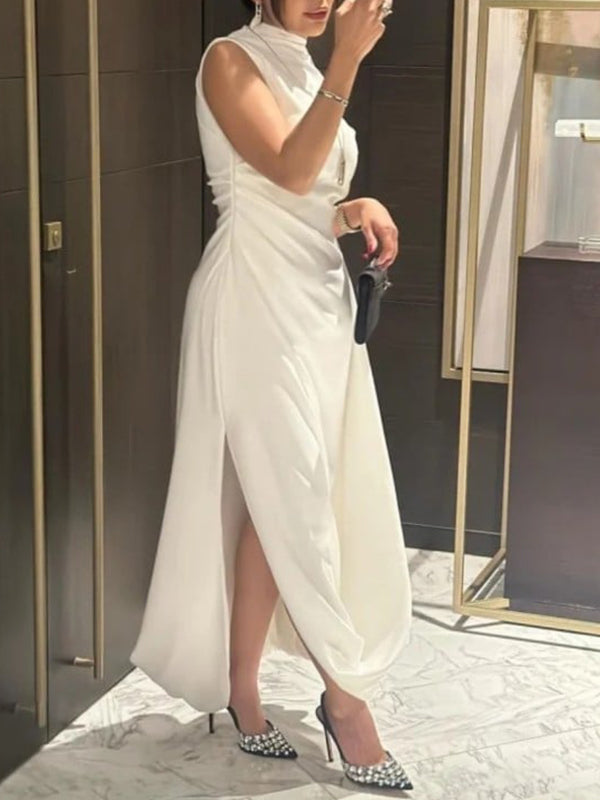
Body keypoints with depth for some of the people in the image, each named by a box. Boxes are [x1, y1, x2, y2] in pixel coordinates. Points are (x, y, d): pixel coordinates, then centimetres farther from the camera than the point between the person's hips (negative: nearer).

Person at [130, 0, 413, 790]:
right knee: (292, 501, -5)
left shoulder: (308, 73, 18)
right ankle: (344, 695, 4)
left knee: (276, 502, 7)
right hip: (256, 303, -8)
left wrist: (362, 208, 2)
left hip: (319, 297, 8)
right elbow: (288, 171, -18)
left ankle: (240, 688, 17)